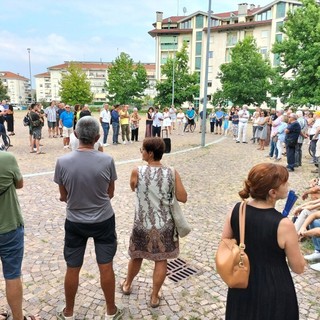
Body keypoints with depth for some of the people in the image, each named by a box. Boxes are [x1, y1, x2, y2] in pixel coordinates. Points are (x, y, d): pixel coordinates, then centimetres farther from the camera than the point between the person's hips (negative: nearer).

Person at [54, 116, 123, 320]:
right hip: (104, 220, -1)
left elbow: (64, 197, -3)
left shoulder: (63, 162, -15)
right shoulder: (107, 160, -17)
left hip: (75, 222, 1)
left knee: (72, 269, 17)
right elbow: (110, 194, -4)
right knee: (106, 267, 14)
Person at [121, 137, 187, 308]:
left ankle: (127, 285, 47)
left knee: (136, 256, 23)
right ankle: (154, 297, 30)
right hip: (164, 225, 0)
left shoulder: (137, 172, -15)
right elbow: (183, 198, -8)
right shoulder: (172, 173, -13)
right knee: (161, 260, 16)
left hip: (142, 225, 0)